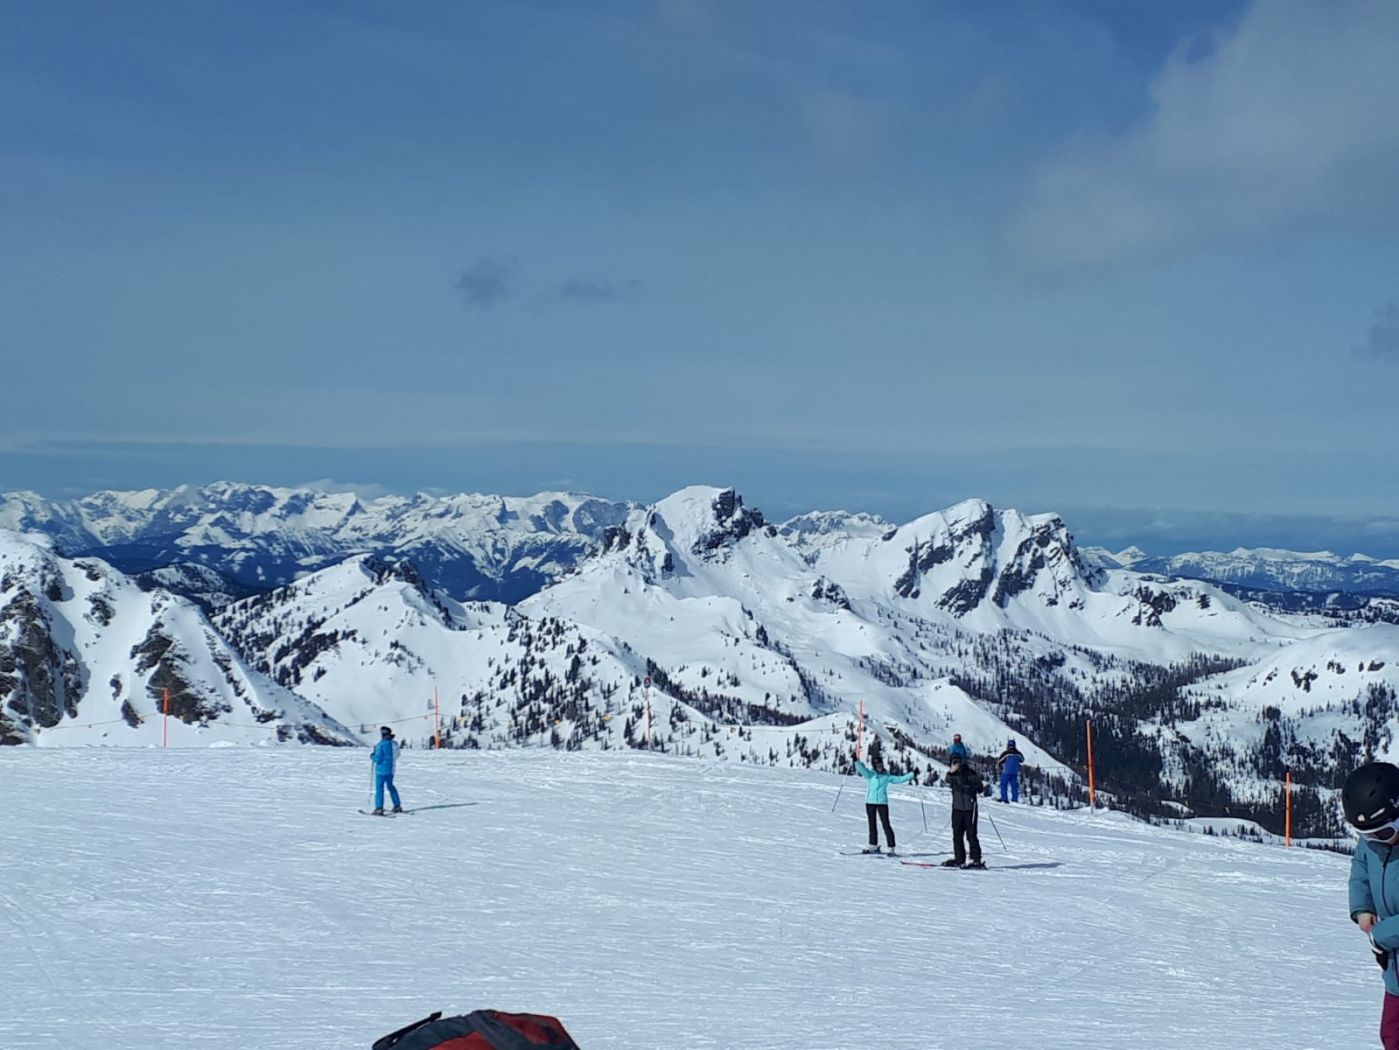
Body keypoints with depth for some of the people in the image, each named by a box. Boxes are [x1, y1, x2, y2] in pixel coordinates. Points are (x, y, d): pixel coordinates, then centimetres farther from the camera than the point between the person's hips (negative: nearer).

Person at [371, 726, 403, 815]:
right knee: (390, 786, 22)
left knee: (379, 788, -3)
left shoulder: (381, 744, -18)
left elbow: (377, 758, -19)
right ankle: (397, 806, 25)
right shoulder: (394, 743, 3)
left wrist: (372, 756, 3)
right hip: (391, 769, 7)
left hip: (381, 770, -7)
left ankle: (379, 808, -8)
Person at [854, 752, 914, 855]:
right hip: (870, 802, 1)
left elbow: (899, 779, 10)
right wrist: (856, 761, -28)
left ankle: (891, 848, -3)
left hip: (882, 803, -1)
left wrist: (912, 775, 6)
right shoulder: (870, 774, 4)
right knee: (872, 825, 9)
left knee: (886, 825, -5)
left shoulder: (887, 776, 7)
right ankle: (873, 846, 20)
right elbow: (862, 769, -11)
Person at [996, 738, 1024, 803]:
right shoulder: (1018, 753, 0)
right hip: (1015, 772, 4)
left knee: (1003, 785, 4)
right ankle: (1015, 798, 11)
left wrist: (999, 767, 15)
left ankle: (1004, 798, -3)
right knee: (1014, 785, 12)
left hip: (1006, 772, -4)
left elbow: (999, 761, -5)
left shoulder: (1005, 753, -13)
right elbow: (1022, 760, 20)